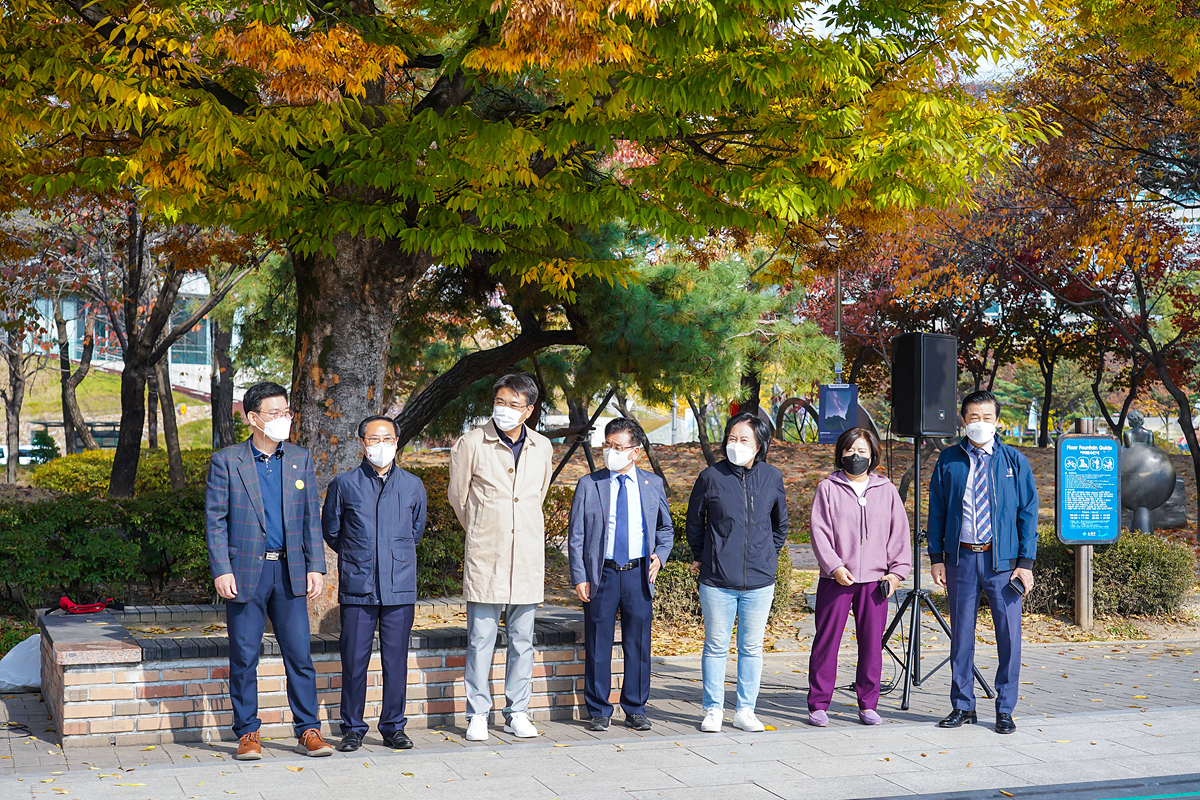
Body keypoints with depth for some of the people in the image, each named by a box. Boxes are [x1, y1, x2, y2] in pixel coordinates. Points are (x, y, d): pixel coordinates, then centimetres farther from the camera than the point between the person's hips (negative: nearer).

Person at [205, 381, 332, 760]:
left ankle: (308, 730, 10)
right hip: (245, 572, -2)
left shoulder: (300, 459, 9)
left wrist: (316, 567, 4)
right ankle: (247, 733, 13)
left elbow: (312, 517, 11)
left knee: (300, 655, 2)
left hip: (289, 572, 2)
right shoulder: (226, 461, -1)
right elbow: (216, 520, -2)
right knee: (244, 658, 2)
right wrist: (221, 570, -10)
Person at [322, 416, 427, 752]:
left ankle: (393, 727, 16)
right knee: (354, 660, 1)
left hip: (400, 587, 1)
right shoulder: (344, 485, 2)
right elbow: (331, 531, 14)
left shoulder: (413, 486, 7)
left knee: (396, 660, 4)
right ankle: (353, 728, 13)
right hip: (357, 587, -1)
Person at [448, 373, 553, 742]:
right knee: (481, 638, 0)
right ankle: (477, 715, 9)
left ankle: (517, 714, 16)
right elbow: (458, 496, 8)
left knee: (522, 639, 8)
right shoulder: (471, 444, -4)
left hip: (527, 558, 3)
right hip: (485, 557, -3)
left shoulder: (542, 448, 7)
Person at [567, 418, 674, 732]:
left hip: (639, 574, 1)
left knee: (638, 644, 6)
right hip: (602, 574, -1)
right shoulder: (588, 485, 1)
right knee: (598, 646, 3)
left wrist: (660, 555, 0)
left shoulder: (652, 484, 6)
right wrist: (579, 577, -6)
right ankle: (599, 711, 15)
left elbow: (666, 527, 18)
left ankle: (636, 709, 19)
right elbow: (576, 535, 1)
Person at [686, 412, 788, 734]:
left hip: (760, 581, 2)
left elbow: (780, 523, 19)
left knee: (752, 647, 9)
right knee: (716, 646, 6)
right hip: (717, 581, -2)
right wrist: (700, 558, 12)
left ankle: (745, 710, 19)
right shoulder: (711, 477, -4)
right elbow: (694, 523, 11)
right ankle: (713, 710, 17)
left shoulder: (772, 478, 2)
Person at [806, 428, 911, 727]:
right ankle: (818, 705, 8)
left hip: (875, 580, 2)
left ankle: (868, 705, 14)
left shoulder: (886, 490, 11)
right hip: (836, 579, -2)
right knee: (826, 641, -1)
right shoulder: (828, 488, 5)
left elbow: (899, 532, 12)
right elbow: (820, 532, -1)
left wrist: (898, 570, 2)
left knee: (872, 643, 3)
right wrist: (834, 566, -13)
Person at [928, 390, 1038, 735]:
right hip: (960, 558, 1)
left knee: (1009, 635, -1)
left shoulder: (1013, 461, 4)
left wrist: (1026, 562, -4)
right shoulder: (949, 461, 7)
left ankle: (1004, 710, 11)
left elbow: (1028, 512, 3)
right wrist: (936, 558, 2)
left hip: (1002, 560, -1)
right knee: (961, 634, 7)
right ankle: (963, 706, 18)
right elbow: (936, 511, 9)